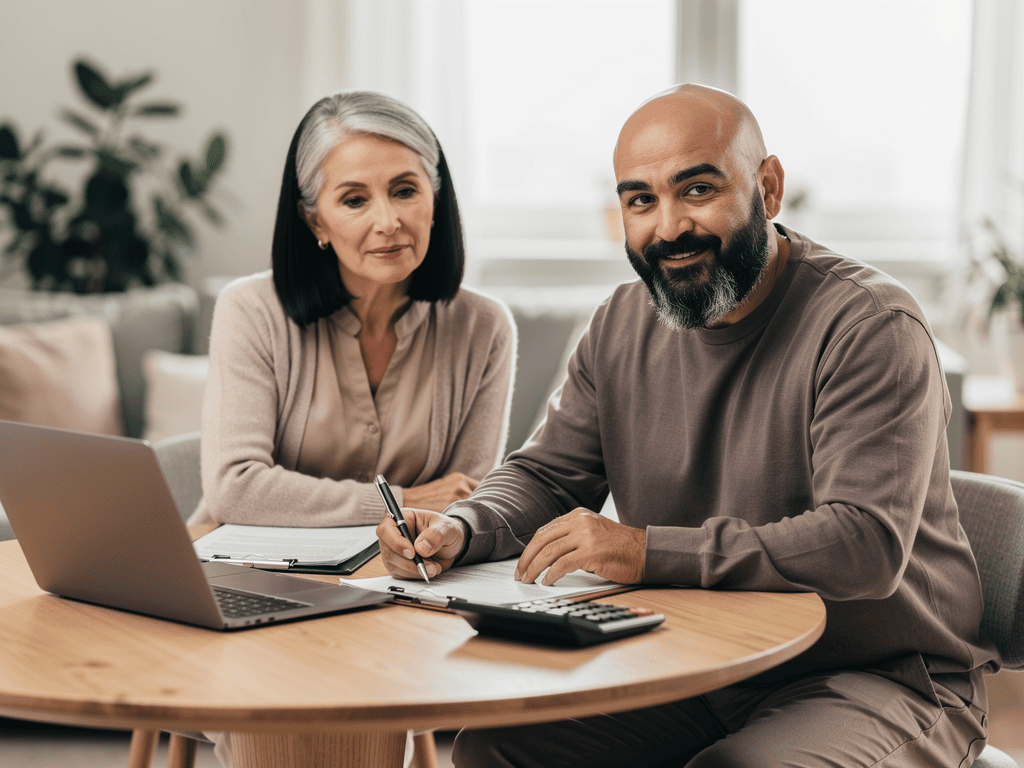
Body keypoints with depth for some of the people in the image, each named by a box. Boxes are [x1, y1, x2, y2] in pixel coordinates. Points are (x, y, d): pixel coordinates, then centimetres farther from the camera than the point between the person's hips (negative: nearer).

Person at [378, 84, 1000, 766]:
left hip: (881, 681, -5)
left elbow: (867, 544, -27)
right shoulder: (622, 327, 6)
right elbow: (547, 475, 11)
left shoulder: (871, 326, -17)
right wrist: (459, 531, -13)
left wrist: (648, 552, -32)